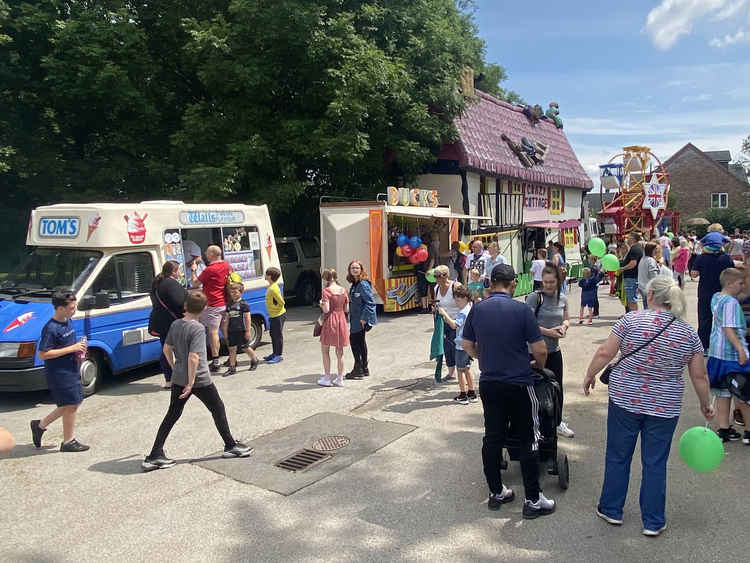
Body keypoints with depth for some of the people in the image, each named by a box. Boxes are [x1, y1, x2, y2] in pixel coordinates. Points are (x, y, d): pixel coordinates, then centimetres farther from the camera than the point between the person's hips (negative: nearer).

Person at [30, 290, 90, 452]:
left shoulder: (68, 322, 7)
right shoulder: (51, 328, -20)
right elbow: (42, 354, -22)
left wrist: (78, 348, 2)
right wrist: (71, 349, -23)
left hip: (70, 369, 9)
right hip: (59, 373, -9)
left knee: (73, 403, 16)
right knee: (71, 405, 0)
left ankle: (40, 425, 30)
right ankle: (68, 441, 14)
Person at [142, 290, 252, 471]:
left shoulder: (175, 324, 2)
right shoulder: (198, 328, -19)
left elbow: (167, 349, 11)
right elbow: (194, 357, -26)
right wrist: (190, 383, -21)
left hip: (178, 379, 6)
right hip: (199, 380, -6)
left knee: (172, 415, 13)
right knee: (218, 409, 11)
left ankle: (154, 456, 11)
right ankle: (231, 446, 21)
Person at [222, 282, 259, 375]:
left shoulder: (243, 304, -8)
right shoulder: (229, 304, 9)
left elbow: (247, 318, -8)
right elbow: (227, 318, 14)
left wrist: (248, 331, -10)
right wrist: (225, 330, 10)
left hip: (241, 330, -5)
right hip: (231, 331, 5)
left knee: (245, 348, 6)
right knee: (232, 349, 5)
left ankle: (254, 360, 30)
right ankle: (232, 368, 11)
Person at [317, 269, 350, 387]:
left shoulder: (326, 291, -12)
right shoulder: (343, 290, 4)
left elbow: (326, 309, -18)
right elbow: (347, 309, 6)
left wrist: (321, 304, 1)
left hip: (330, 321, -5)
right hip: (341, 321, 5)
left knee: (325, 350, 10)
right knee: (340, 351, 12)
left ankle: (327, 378, 11)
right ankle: (340, 379, 16)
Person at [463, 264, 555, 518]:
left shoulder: (477, 309, -1)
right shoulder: (521, 310, -13)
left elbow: (467, 345, 8)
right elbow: (540, 350, -11)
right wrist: (540, 366, 10)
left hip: (489, 384, 4)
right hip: (518, 384, -4)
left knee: (492, 437, 13)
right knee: (528, 440, 6)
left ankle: (496, 493, 24)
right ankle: (533, 500, 12)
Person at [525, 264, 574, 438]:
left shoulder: (563, 299, 5)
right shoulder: (534, 297, -13)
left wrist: (563, 327, -4)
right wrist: (547, 332, -21)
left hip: (554, 350, 6)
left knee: (557, 388, 15)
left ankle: (558, 422, 34)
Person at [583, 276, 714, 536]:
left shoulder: (632, 320, -11)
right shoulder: (689, 332, -2)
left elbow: (605, 353, -12)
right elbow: (699, 376, 2)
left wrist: (589, 376, 3)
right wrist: (706, 405, 17)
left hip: (625, 399, -2)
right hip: (665, 408, 2)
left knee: (618, 457, 13)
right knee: (655, 463, 12)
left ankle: (611, 509, 27)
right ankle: (653, 522, 22)